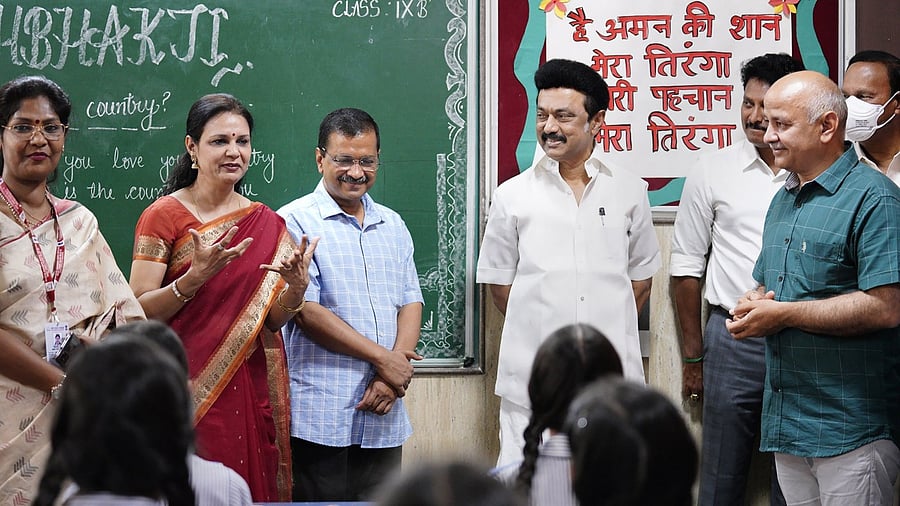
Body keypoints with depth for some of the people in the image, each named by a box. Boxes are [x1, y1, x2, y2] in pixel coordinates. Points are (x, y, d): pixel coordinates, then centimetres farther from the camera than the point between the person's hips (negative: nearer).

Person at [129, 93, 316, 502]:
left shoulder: (266, 224, 9)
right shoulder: (164, 215, -4)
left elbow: (272, 319, 9)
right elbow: (138, 314, -9)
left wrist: (296, 286, -12)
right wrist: (195, 277, -23)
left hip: (250, 389, 4)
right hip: (188, 389, -4)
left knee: (252, 490, 4)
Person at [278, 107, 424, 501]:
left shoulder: (393, 226, 17)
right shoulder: (295, 222, -3)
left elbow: (410, 303, 12)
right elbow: (305, 311, -11)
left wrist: (391, 379, -6)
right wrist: (382, 359, -10)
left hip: (383, 417, 6)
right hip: (319, 419, -5)